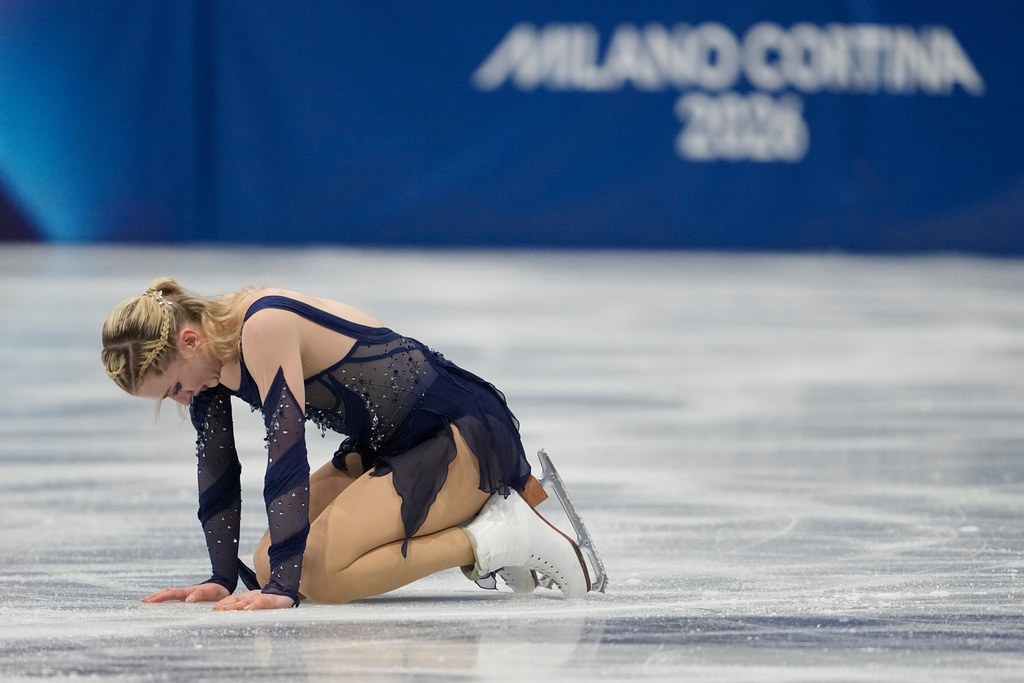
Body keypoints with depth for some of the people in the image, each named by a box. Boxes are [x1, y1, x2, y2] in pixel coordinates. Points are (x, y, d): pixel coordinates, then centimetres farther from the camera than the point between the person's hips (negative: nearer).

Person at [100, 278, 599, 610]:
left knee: (317, 574, -23)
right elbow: (216, 470, 8)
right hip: (393, 447, 10)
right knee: (267, 567, 3)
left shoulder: (264, 327, -26)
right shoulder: (208, 352, 1)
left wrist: (283, 586, -32)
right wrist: (222, 579, 2)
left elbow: (286, 452, -30)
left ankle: (491, 540, -10)